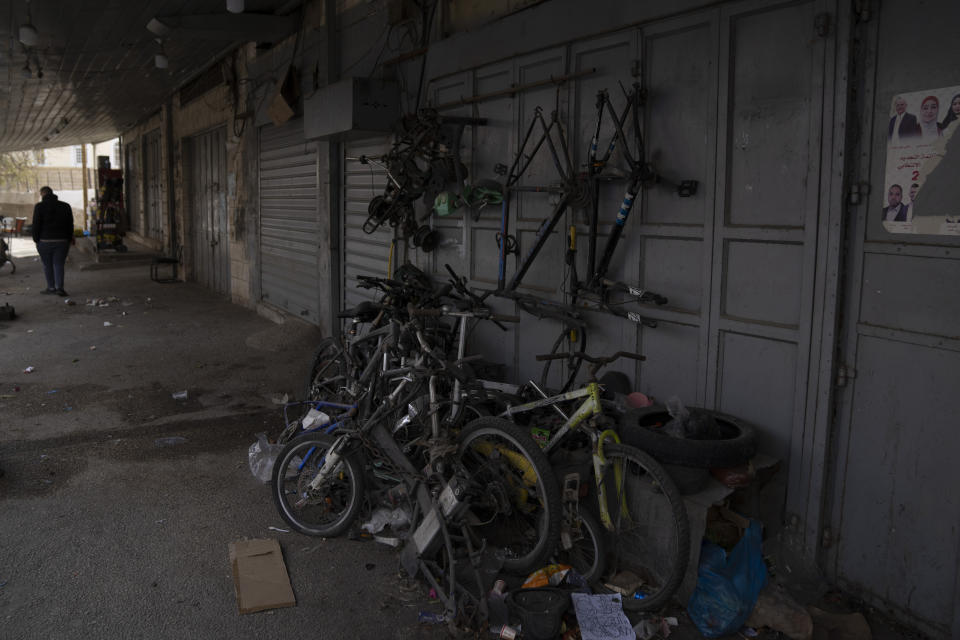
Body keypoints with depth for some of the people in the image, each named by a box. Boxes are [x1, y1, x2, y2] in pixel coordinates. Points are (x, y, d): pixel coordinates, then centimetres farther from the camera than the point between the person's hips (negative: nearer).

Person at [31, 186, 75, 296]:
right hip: (62, 241, 2)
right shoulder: (65, 206, 7)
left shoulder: (39, 207, -3)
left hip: (45, 241, -2)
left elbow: (36, 225, -6)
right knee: (59, 264, 3)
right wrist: (69, 240, 13)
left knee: (47, 265, 10)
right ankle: (59, 287, -9)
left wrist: (36, 240, 3)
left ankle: (51, 287, 14)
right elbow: (70, 225, 8)